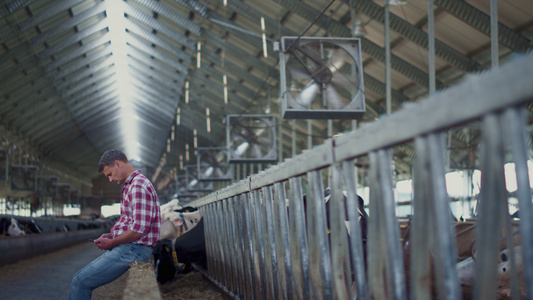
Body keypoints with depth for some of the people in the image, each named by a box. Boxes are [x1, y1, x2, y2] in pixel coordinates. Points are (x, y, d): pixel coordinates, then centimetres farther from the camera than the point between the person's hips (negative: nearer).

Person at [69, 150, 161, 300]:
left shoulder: (138, 186, -15)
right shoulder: (130, 185, 19)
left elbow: (139, 229, -23)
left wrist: (112, 243, -11)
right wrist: (111, 236, 13)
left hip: (133, 249, -11)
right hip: (127, 248, 11)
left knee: (80, 281, -13)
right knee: (80, 278, 11)